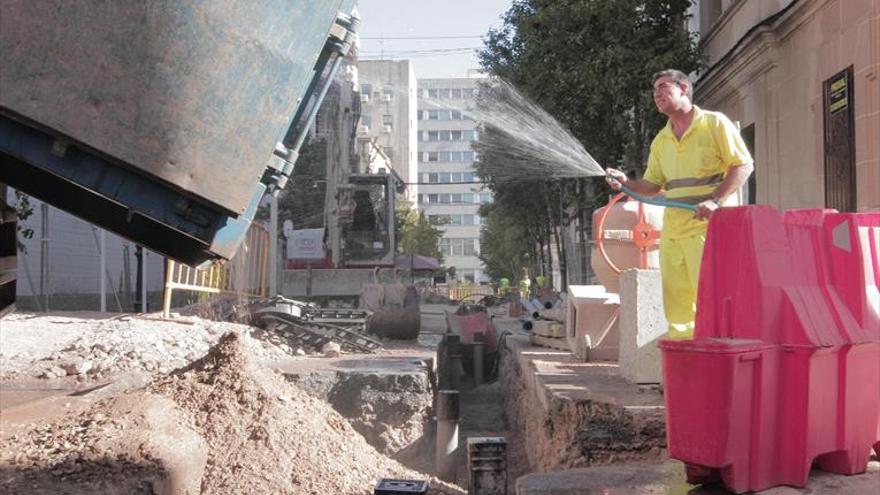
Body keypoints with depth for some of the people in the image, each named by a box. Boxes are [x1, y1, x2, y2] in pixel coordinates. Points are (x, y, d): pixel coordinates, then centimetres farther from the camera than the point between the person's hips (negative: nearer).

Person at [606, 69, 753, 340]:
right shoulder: (661, 140, 19)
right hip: (671, 230, 6)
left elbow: (743, 165, -5)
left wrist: (715, 200, -17)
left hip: (709, 226, -6)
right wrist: (627, 183, 0)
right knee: (676, 304, 5)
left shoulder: (714, 123, 1)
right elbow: (653, 185, 21)